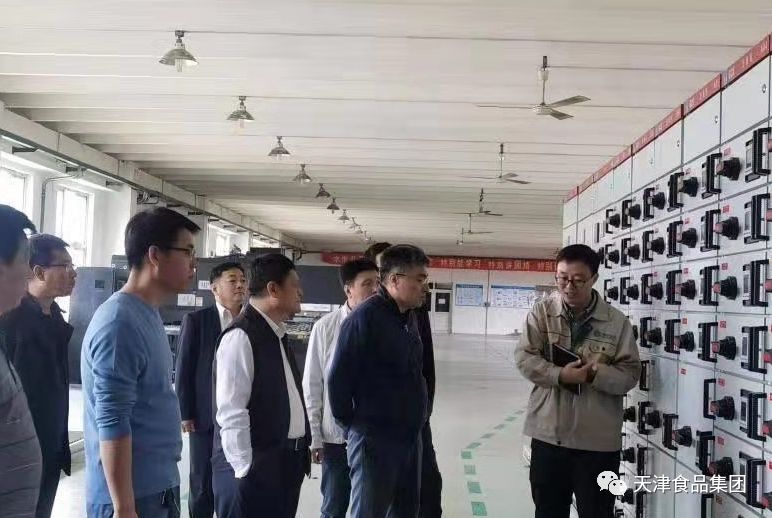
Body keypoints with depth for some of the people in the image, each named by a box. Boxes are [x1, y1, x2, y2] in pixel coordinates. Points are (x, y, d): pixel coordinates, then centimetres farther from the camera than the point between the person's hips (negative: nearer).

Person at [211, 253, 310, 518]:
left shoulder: (277, 335, 14)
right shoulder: (241, 337, -16)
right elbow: (232, 414, -20)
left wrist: (301, 450, 17)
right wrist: (246, 471, -19)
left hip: (284, 465, 9)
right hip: (254, 469, -9)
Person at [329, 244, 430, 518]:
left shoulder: (406, 318, 9)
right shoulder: (365, 317, -18)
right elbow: (338, 379, -17)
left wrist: (417, 420, 12)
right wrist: (351, 424, -5)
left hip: (410, 436, 8)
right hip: (375, 439, -8)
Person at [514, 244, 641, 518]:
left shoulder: (617, 321, -3)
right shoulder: (541, 312, 0)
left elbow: (629, 374, -5)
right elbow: (524, 358, -8)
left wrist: (595, 374, -23)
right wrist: (560, 375, -23)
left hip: (598, 440, -1)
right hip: (548, 433, 2)